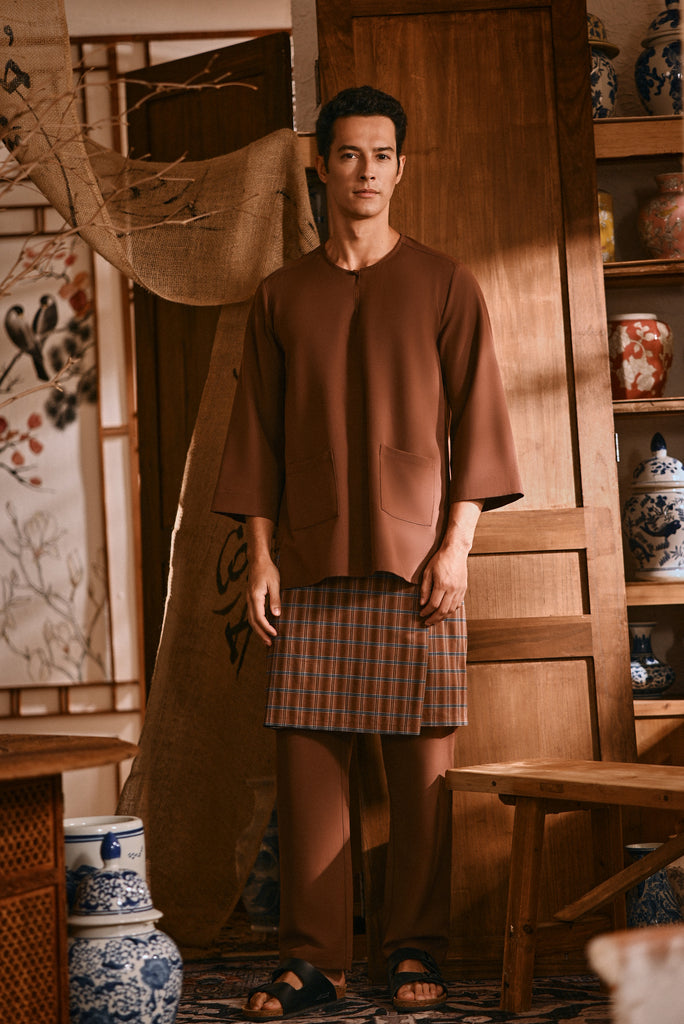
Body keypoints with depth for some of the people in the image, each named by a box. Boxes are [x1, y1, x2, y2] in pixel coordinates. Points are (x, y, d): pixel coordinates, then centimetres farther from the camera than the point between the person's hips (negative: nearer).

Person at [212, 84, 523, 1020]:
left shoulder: (444, 285, 7)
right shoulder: (281, 297, 12)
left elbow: (477, 421, 3)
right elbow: (257, 434, 11)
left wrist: (457, 543, -7)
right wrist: (261, 556, 3)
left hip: (416, 560, -2)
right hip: (311, 562, 2)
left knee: (421, 761, -1)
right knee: (308, 756, -1)